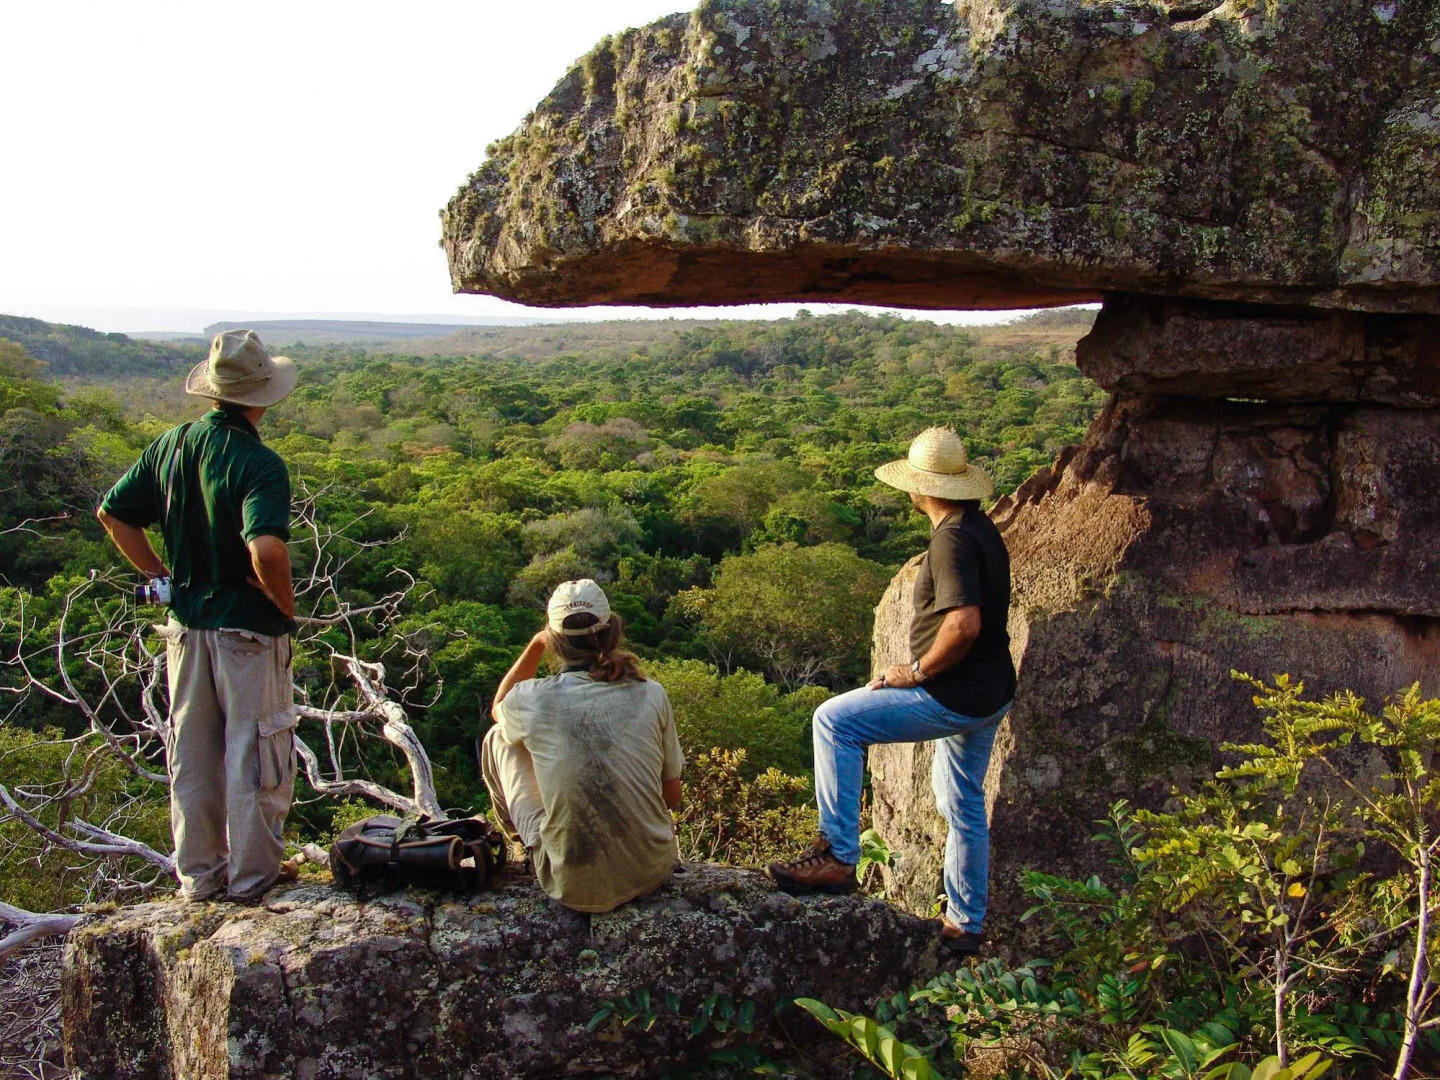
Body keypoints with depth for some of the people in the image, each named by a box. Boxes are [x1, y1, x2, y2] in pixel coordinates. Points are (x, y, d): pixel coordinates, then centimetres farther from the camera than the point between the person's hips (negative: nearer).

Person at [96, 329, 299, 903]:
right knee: (254, 750, 8)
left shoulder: (171, 445, 1)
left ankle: (197, 872, 27)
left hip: (186, 624, 7)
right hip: (248, 629, -6)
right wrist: (287, 605, -17)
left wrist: (162, 575, 10)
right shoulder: (259, 464, -20)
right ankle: (252, 872, 18)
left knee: (191, 753, 16)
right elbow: (265, 550, -34)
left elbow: (112, 514, 8)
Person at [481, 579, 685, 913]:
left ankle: (524, 838, 40)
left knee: (498, 738, 16)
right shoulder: (651, 695, -7)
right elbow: (672, 795, 5)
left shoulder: (533, 699, -10)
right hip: (653, 873, 2)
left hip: (574, 886, -2)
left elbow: (499, 708, 19)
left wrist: (535, 645, 16)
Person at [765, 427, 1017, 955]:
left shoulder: (952, 538, -20)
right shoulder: (983, 529, 11)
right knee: (964, 806, 21)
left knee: (834, 720, -10)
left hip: (955, 696, -10)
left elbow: (964, 623, -33)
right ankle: (964, 924, 33)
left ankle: (838, 856, -9)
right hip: (989, 694, 10)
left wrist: (916, 671, -19)